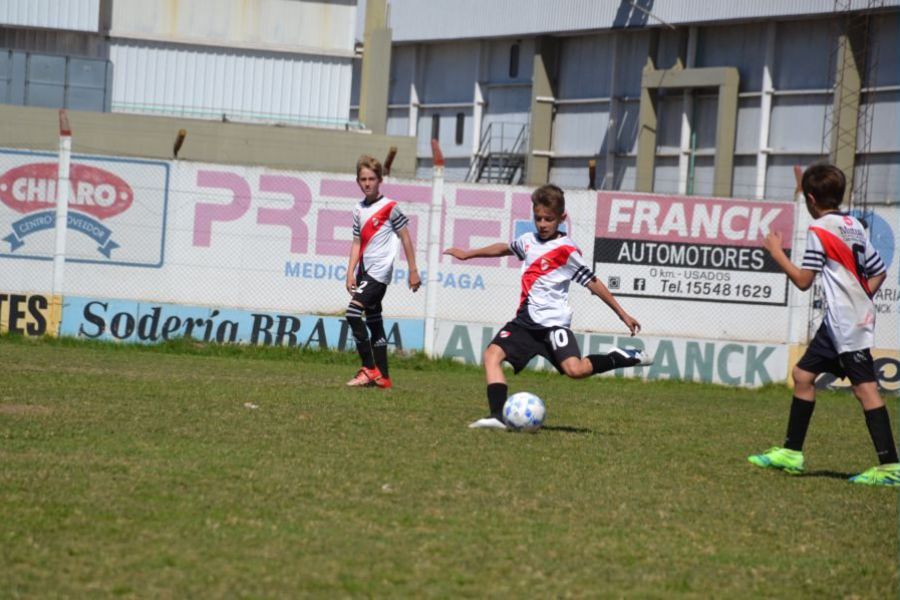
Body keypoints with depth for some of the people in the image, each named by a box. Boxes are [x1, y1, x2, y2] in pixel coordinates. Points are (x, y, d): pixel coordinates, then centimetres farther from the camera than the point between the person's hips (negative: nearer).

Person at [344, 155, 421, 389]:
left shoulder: (390, 208, -7)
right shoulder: (359, 210, 12)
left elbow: (405, 239, -4)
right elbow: (357, 243, 15)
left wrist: (413, 271, -4)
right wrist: (350, 273, 6)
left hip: (379, 271, -8)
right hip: (364, 271, 8)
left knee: (353, 312, -20)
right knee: (373, 321, 10)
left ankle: (369, 369, -16)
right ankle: (382, 377, 15)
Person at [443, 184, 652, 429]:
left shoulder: (567, 250, -7)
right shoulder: (528, 241, 11)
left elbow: (593, 283, -5)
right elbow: (504, 248, 33)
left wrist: (622, 314, -5)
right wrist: (468, 254, 40)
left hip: (553, 321, -6)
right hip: (525, 320, 7)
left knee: (575, 369, -25)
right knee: (492, 355, -12)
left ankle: (622, 358, -3)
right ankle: (498, 416, -19)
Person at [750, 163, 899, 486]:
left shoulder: (820, 229, -11)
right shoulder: (854, 225, 13)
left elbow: (803, 280, -10)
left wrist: (776, 251, 1)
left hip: (847, 323, -9)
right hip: (838, 323, 9)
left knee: (864, 386, -12)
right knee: (803, 374, 15)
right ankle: (792, 453, 20)